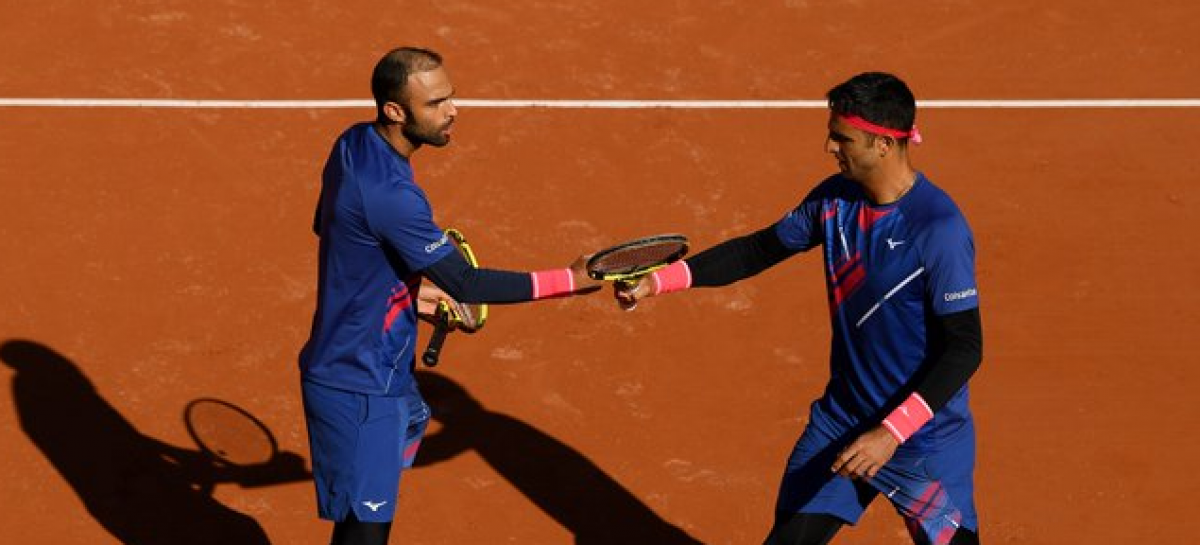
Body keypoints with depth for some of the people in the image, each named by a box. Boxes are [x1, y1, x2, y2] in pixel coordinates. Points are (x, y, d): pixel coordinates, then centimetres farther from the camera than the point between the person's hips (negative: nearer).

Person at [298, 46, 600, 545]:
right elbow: (465, 283, -24)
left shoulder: (354, 145, 0)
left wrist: (415, 300, 20)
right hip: (358, 392, -10)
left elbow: (325, 226, 17)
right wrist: (571, 281, -19)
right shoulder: (390, 194, -30)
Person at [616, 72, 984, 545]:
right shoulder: (834, 198, -3)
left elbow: (965, 350, -23)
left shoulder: (939, 230, -23)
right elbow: (759, 249, 12)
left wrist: (890, 434, -28)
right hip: (841, 419, 6)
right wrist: (657, 281, 5)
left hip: (923, 440, -6)